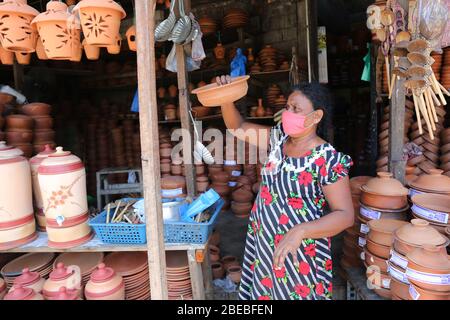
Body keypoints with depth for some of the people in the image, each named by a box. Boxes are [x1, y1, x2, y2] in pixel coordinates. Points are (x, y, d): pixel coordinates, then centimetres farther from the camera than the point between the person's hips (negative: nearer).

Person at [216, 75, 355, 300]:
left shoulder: (327, 159, -18)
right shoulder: (279, 139, 0)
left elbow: (345, 215, -19)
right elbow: (237, 127, 6)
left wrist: (299, 232, -32)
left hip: (300, 255, -5)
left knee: (294, 294, 13)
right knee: (261, 292, 20)